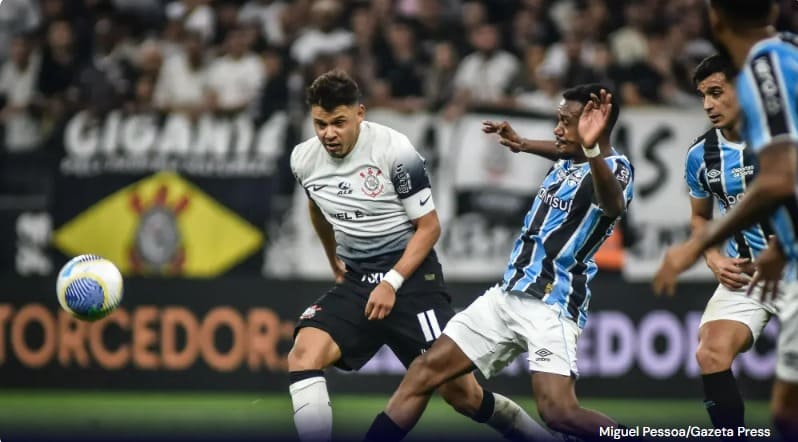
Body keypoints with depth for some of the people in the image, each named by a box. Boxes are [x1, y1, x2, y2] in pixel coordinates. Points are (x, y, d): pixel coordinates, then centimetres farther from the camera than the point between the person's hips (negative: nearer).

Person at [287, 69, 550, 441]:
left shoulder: (395, 151, -16)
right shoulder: (304, 160, -1)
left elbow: (428, 227, -9)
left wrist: (392, 283, -17)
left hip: (410, 274, -4)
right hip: (355, 281, 4)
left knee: (460, 391, -6)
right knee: (303, 355, -21)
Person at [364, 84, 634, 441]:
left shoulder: (614, 169, -15)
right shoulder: (568, 161, 11)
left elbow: (614, 204, -42)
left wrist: (593, 151, -60)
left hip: (552, 306, -8)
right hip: (507, 295, 8)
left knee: (559, 412, -25)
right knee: (424, 372, 2)